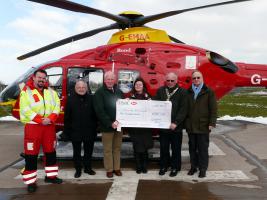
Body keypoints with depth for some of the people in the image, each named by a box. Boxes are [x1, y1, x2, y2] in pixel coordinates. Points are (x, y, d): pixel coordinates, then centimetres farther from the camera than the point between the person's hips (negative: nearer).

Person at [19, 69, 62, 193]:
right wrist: (41, 120, -20)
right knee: (31, 155, -2)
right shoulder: (26, 92, -3)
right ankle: (31, 182, 8)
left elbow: (57, 106, 2)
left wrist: (50, 119, -16)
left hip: (49, 126, 5)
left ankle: (51, 176, 28)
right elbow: (25, 110, -14)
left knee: (51, 152, 12)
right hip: (32, 126, -4)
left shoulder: (51, 92, 11)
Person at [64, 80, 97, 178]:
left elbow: (95, 115, 2)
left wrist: (95, 128, -2)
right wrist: (67, 130, -7)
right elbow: (67, 116, -4)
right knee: (77, 152, 11)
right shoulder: (71, 99, -4)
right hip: (75, 131, -1)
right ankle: (78, 169, 25)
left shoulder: (91, 98, 0)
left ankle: (88, 167, 30)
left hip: (89, 131, 1)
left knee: (88, 151, 14)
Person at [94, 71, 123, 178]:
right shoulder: (99, 92, -7)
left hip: (118, 125, 5)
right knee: (108, 149, 5)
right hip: (106, 126, -4)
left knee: (117, 148, 12)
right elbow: (99, 111, -15)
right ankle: (109, 169, 16)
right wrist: (110, 123, -21)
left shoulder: (119, 92, 10)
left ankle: (117, 168, 22)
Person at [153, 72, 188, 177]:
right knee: (163, 148, 13)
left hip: (176, 127, -3)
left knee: (176, 149, 9)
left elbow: (183, 110, -9)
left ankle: (175, 167, 25)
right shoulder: (160, 91, 6)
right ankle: (164, 166, 29)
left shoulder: (182, 92, -4)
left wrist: (176, 123, -16)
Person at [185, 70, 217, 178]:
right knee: (192, 148, 13)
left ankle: (203, 168, 16)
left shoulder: (208, 92, -2)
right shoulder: (188, 92, 7)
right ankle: (193, 166, 27)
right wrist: (185, 122, 4)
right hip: (190, 126, 4)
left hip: (203, 126, -3)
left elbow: (213, 109, -4)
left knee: (203, 148, 4)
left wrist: (212, 123, -10)